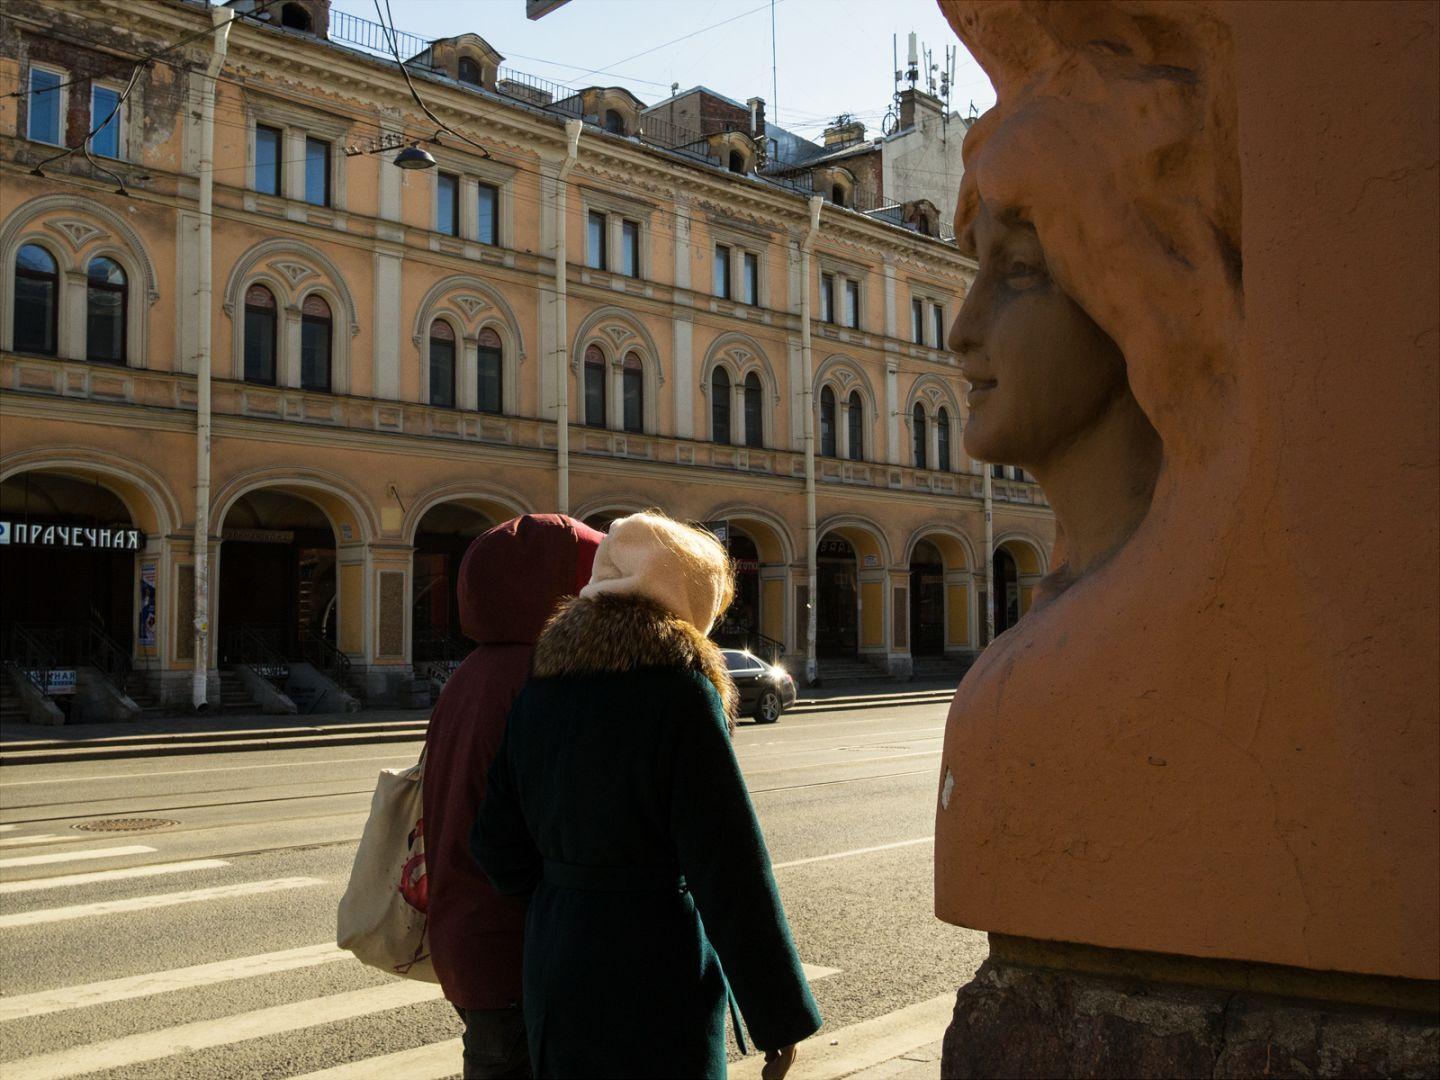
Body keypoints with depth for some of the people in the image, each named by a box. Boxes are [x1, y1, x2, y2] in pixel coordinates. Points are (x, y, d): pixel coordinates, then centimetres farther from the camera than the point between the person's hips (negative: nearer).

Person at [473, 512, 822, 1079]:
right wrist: (779, 1015, -10)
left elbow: (496, 843, 8)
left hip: (552, 972, 7)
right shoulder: (680, 689, -15)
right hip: (655, 973, -7)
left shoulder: (541, 687, 6)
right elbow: (730, 868, -17)